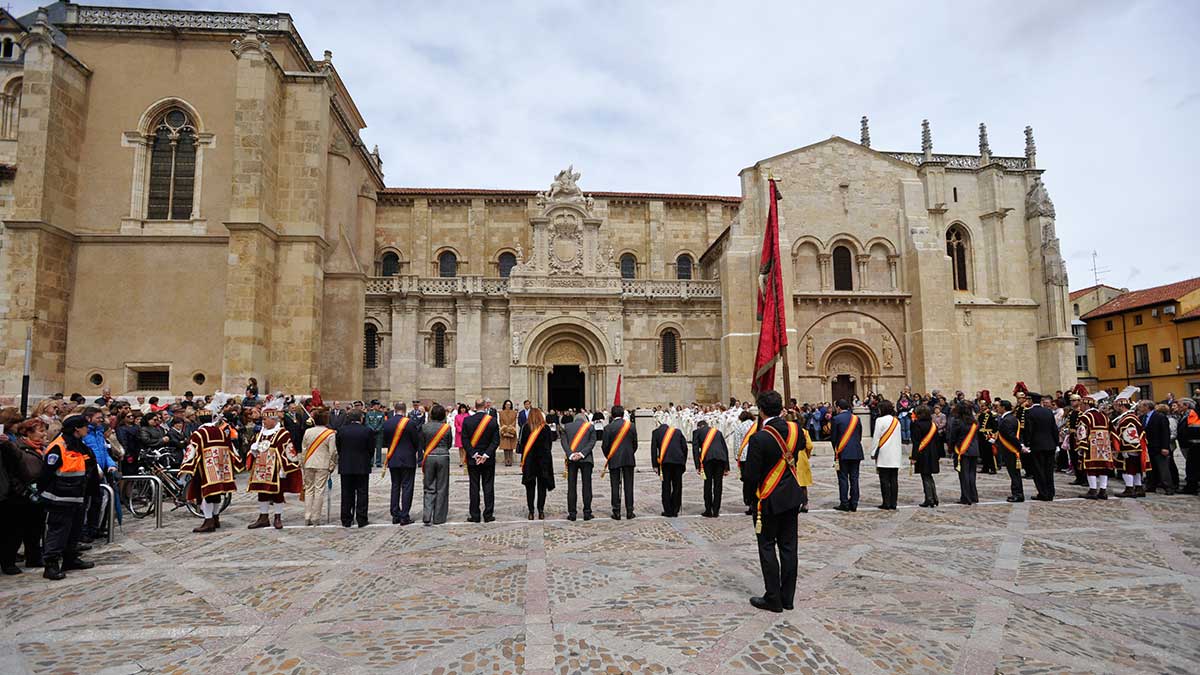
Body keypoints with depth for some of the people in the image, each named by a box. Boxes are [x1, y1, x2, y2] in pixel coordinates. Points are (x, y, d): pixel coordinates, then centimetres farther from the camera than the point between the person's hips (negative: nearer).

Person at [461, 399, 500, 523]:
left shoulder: (467, 420, -5)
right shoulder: (493, 420, -7)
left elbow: (464, 441, -7)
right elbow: (496, 441, -10)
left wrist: (474, 455, -7)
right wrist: (486, 455, -9)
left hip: (472, 460, 0)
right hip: (489, 461, 0)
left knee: (474, 487, 7)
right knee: (488, 487, 7)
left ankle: (474, 515, 10)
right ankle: (488, 515, 9)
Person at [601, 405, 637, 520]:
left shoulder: (608, 427, -7)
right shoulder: (631, 425, 0)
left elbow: (604, 446, -5)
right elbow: (635, 443, 5)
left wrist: (608, 457, 13)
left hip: (614, 460, -2)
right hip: (629, 459, 2)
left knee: (615, 486, 4)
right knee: (628, 485, 7)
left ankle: (616, 512, 6)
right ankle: (629, 512, 10)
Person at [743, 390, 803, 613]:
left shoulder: (759, 439, -23)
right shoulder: (794, 429, -5)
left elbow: (751, 475, -18)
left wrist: (745, 466, 2)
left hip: (769, 500, -6)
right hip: (792, 497, 6)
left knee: (767, 548, 7)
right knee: (788, 546, 13)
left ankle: (773, 599, 15)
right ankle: (788, 597, 23)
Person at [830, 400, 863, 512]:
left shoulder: (836, 419, -8)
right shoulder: (856, 418, 5)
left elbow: (833, 437, -4)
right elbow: (860, 435, 10)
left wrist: (836, 450, 11)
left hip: (843, 453, -4)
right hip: (856, 452, 4)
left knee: (843, 478, 1)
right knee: (854, 478, 8)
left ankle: (844, 503, 2)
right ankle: (854, 503, 12)